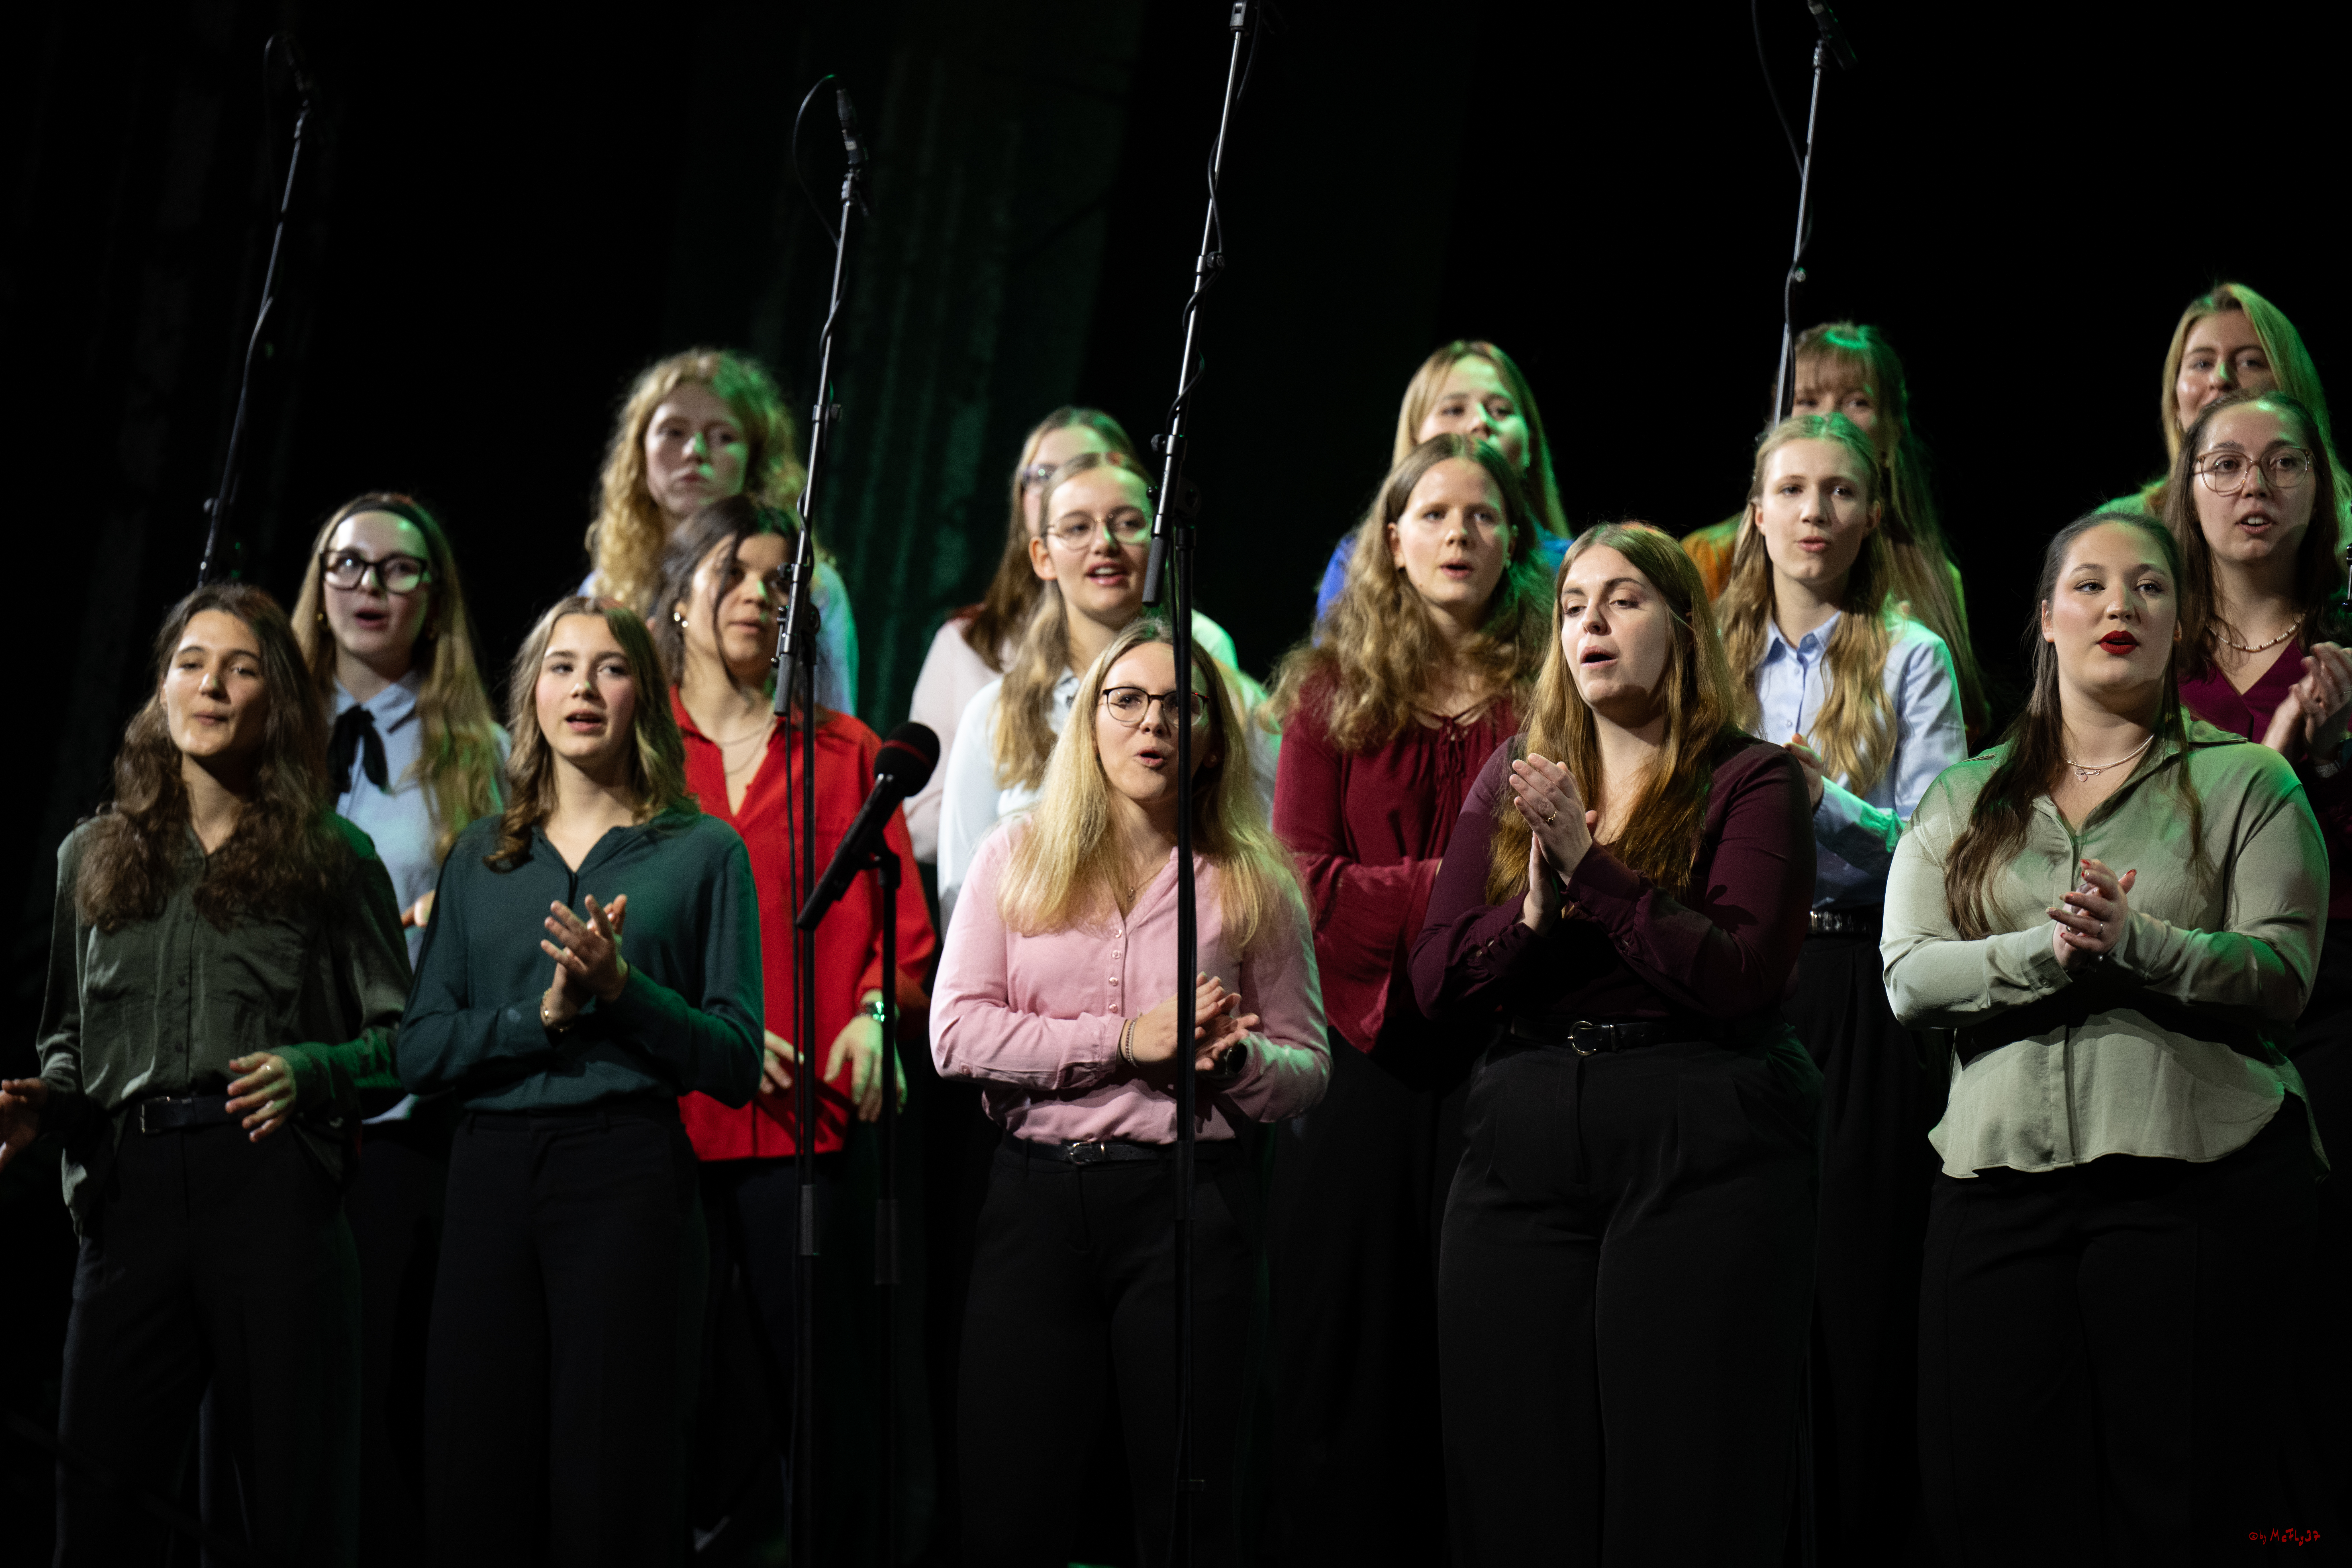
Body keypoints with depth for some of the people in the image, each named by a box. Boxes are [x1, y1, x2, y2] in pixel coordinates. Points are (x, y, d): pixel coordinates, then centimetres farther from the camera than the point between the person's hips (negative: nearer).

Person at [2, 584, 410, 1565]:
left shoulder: (330, 859, 10)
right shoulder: (93, 858, 18)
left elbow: (401, 1036, 8)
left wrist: (310, 1072, -11)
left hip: (275, 1187, -2)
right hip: (130, 1186, 2)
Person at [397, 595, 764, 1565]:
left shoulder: (702, 853, 7)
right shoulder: (479, 858, 16)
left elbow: (737, 1062, 0)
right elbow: (420, 1050, 8)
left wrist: (621, 987, -14)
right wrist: (542, 1014, -7)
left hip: (628, 1169, -3)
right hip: (492, 1174, 3)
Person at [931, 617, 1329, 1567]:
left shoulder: (1252, 885, 8)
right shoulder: (1016, 860, 8)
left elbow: (1308, 1069, 9)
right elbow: (957, 1034, -3)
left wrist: (1234, 1059, -14)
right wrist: (1126, 1042, -11)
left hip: (1187, 1199, 0)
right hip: (1036, 1195, 1)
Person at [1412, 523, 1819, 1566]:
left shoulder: (1749, 781, 2)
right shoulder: (1511, 782, 16)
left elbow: (1740, 972, -11)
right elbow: (1438, 984, 9)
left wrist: (1589, 870, -14)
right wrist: (1536, 913, -9)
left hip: (1701, 1157, -4)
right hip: (1522, 1156, 4)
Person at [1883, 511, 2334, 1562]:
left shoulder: (2246, 784, 9)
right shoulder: (1964, 801, 16)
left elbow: (2282, 974, -3)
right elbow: (1908, 979, 3)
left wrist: (2134, 942, -19)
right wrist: (2049, 950, -14)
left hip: (2200, 1171, -2)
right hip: (2000, 1172, 2)